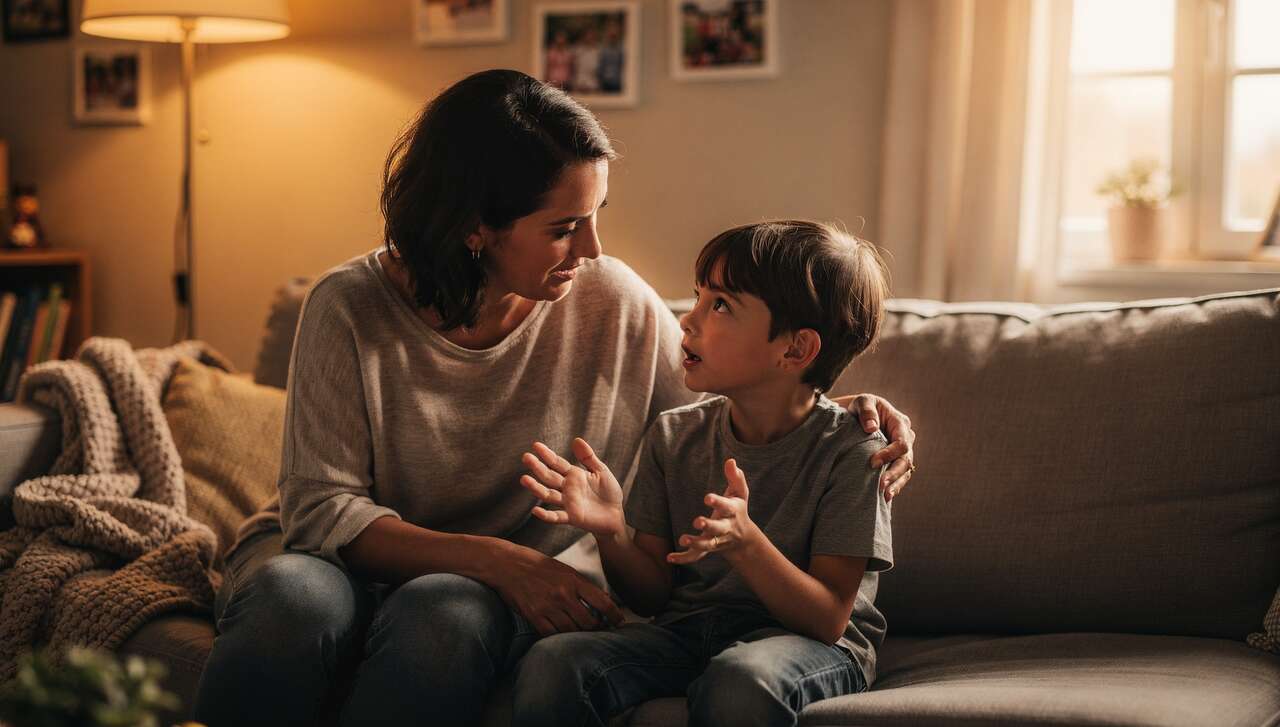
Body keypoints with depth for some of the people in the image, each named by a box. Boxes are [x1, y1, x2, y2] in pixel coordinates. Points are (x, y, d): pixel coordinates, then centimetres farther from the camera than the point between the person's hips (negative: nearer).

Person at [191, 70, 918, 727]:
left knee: (445, 616, -36)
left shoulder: (612, 303, -6)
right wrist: (495, 561, -26)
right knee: (295, 596, -37)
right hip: (340, 559, -1)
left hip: (498, 592, 1)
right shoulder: (352, 307, -13)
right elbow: (324, 510, -15)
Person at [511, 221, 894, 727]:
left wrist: (743, 541, -29)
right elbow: (652, 597, 6)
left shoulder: (850, 449, -10)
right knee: (549, 664, -24)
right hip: (685, 629, 4)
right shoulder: (673, 436, 4)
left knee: (737, 680, -39)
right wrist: (610, 532, -15)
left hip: (805, 643, -3)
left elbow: (828, 620, -13)